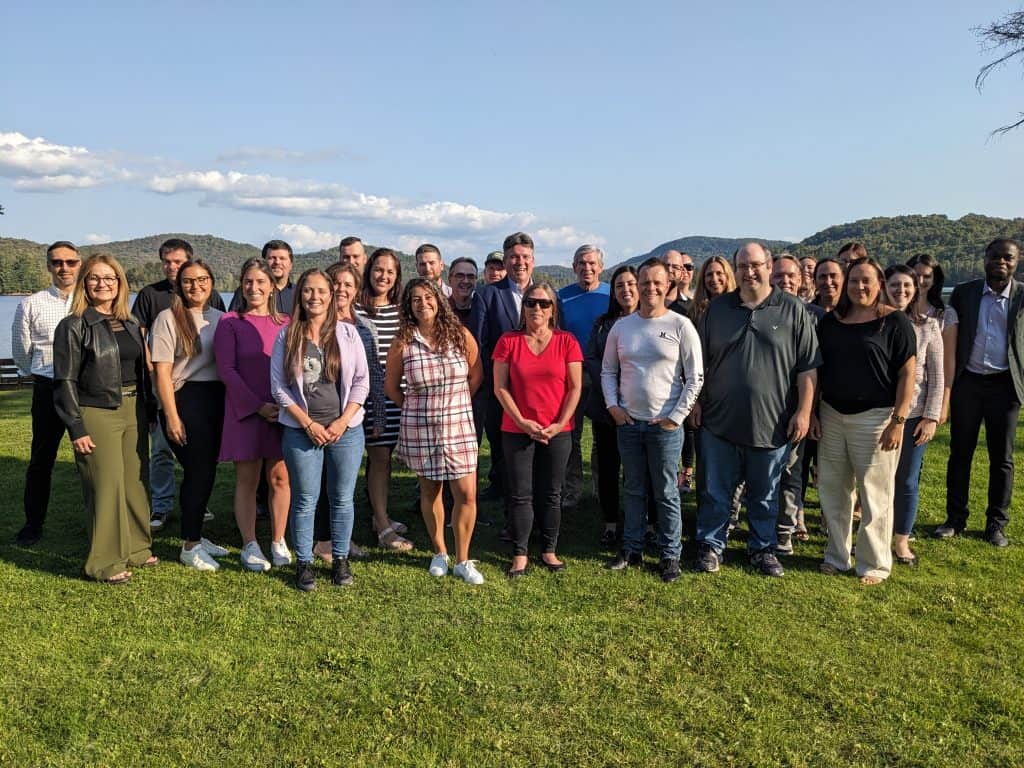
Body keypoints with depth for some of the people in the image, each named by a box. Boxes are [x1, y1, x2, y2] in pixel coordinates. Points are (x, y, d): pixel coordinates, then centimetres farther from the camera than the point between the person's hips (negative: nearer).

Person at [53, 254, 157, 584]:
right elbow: (65, 381, -9)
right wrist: (76, 428, -13)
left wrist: (151, 410, 10)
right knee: (106, 488, -3)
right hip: (96, 414, -5)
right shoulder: (73, 327, -6)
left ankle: (135, 549, 24)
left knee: (134, 483, 10)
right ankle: (106, 562, 8)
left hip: (133, 411, 6)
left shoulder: (131, 325, 12)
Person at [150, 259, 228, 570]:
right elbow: (162, 372, -10)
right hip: (185, 399, -6)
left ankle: (195, 536, 29)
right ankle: (190, 546, 12)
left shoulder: (219, 318, 10)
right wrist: (172, 416, -14)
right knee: (198, 471, -3)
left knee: (207, 471, 12)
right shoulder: (168, 318, -6)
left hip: (216, 400, 6)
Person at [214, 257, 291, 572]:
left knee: (280, 477, 6)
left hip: (282, 412, 3)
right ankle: (250, 545, 14)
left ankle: (278, 541, 18)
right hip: (245, 411, -2)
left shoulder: (285, 323, 8)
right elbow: (226, 370, -5)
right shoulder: (230, 323, 0)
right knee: (247, 480, 4)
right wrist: (258, 405, -12)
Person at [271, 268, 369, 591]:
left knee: (343, 499, 8)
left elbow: (361, 380, 1)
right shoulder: (286, 336, 1)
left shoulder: (347, 332, 2)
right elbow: (279, 386, -1)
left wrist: (343, 421, -8)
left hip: (346, 429, 1)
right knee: (305, 500, 5)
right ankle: (304, 563, 18)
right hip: (301, 431, -1)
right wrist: (308, 423, -9)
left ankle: (340, 560, 22)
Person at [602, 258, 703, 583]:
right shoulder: (621, 327, 5)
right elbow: (608, 371, 14)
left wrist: (676, 416, -9)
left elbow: (695, 377, -5)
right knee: (634, 490, 14)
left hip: (666, 425, -3)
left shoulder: (680, 326, -5)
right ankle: (632, 549, 26)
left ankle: (670, 555, 17)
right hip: (628, 422, 3)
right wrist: (612, 405, 1)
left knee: (666, 493, 4)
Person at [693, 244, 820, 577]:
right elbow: (701, 362, 10)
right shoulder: (717, 309, 5)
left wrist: (803, 411, -7)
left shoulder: (793, 310, -2)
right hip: (720, 421, 1)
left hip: (772, 423, -1)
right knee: (716, 492, 10)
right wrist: (698, 401, 6)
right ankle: (711, 545, 24)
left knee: (765, 495, 13)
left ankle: (763, 548, 28)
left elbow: (808, 366, -2)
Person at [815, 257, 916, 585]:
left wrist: (898, 421, -12)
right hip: (832, 415, 5)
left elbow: (907, 373, -7)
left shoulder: (894, 321, -5)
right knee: (832, 490, 11)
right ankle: (836, 556, 26)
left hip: (875, 417, -4)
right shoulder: (830, 321, 8)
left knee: (875, 494, 3)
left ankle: (875, 564, 17)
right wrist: (813, 412, 7)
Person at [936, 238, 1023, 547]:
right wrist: (946, 386, 2)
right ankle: (955, 518, 18)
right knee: (960, 453, 7)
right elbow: (950, 342, 6)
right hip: (967, 382, 1)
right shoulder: (963, 293, 3)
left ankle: (996, 523, 19)